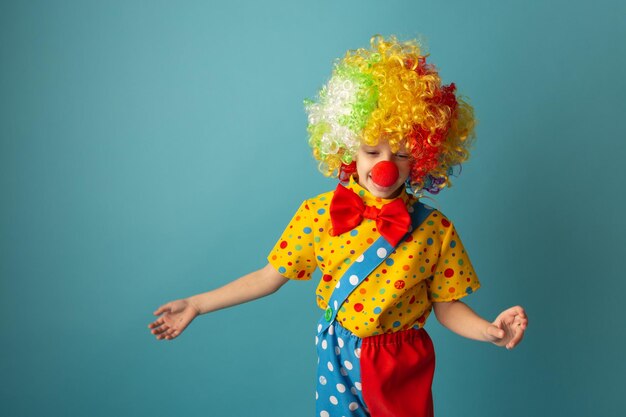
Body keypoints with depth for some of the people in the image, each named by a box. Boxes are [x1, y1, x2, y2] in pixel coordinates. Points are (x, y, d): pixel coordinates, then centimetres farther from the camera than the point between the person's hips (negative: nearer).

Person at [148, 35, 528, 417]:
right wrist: (197, 306, -3)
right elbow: (269, 277, -2)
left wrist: (491, 331, -25)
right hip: (338, 358, 1)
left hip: (400, 366, -1)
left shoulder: (435, 230, -12)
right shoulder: (318, 213, -10)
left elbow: (447, 307, -5)